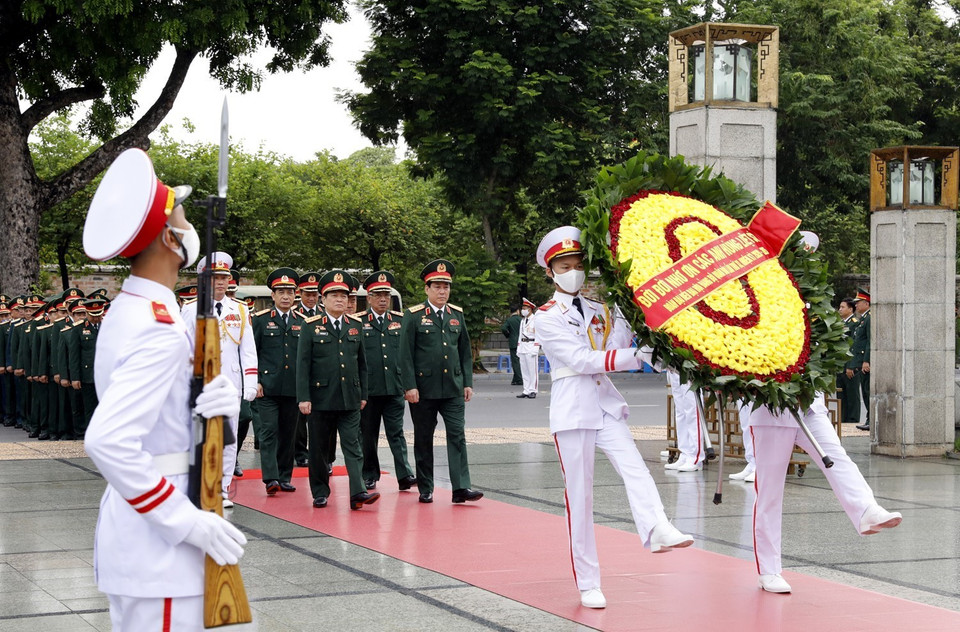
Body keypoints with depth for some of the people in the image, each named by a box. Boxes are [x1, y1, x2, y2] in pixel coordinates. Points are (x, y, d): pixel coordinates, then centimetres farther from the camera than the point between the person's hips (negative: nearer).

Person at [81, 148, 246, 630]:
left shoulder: (126, 313, 9)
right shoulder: (160, 330, -20)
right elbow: (108, 441, -31)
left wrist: (218, 403, -8)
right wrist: (190, 522, -24)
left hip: (131, 531, 10)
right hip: (159, 550, -10)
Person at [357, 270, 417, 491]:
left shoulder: (401, 320, 10)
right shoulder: (357, 322, 2)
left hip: (394, 388, 1)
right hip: (367, 389, -1)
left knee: (396, 432, -2)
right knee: (368, 435, 7)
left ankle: (405, 475, -7)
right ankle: (369, 476, 16)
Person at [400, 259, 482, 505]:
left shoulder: (457, 314, 10)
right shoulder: (413, 316, -3)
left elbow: (465, 352, 15)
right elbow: (405, 354, -6)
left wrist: (468, 383, 8)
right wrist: (410, 386, -12)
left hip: (453, 389, 3)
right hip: (423, 389, -3)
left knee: (457, 435, -6)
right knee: (423, 439, 6)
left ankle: (461, 488, -9)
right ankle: (425, 489, 15)